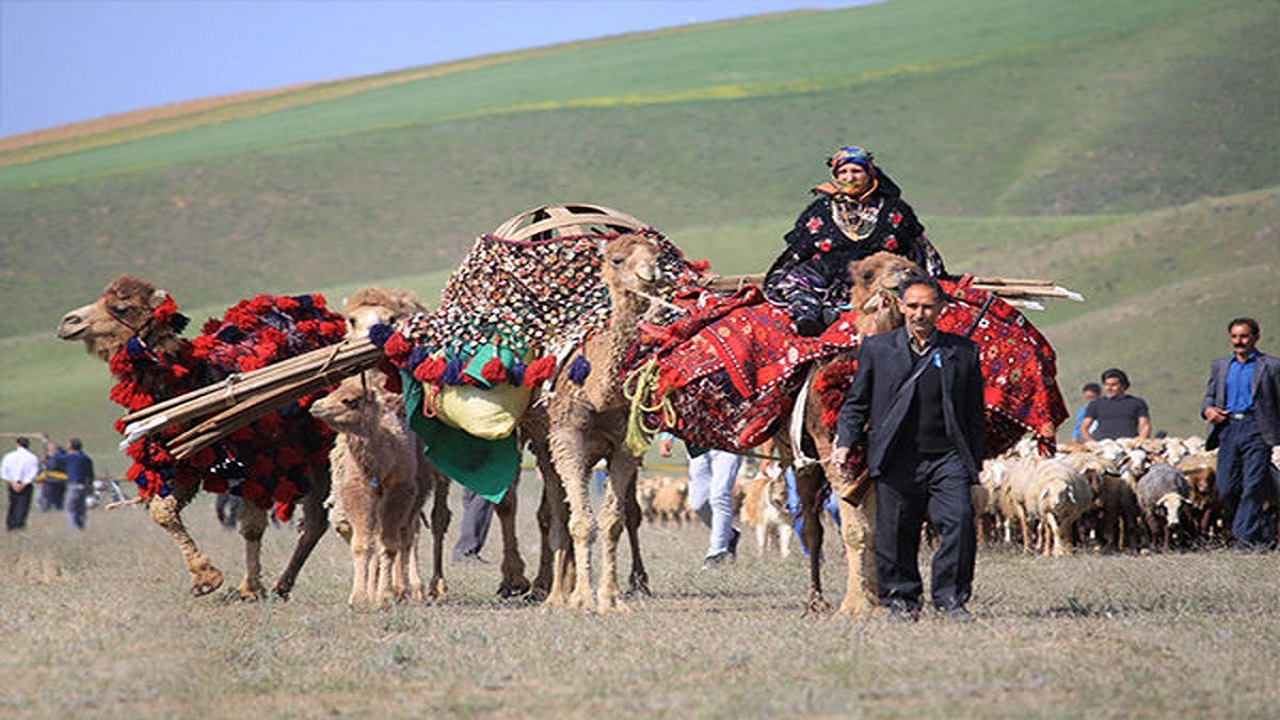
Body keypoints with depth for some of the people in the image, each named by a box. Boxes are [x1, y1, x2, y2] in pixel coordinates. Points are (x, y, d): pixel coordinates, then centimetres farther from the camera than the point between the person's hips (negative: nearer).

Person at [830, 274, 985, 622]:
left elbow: (975, 414, 15)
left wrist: (975, 462, 12)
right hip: (897, 461, 0)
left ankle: (951, 597, -4)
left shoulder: (963, 352, 10)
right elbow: (856, 403, 13)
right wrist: (845, 443, -1)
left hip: (948, 457, 0)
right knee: (895, 532, 1)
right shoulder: (876, 348, 9)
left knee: (960, 519, -14)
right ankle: (901, 599, 17)